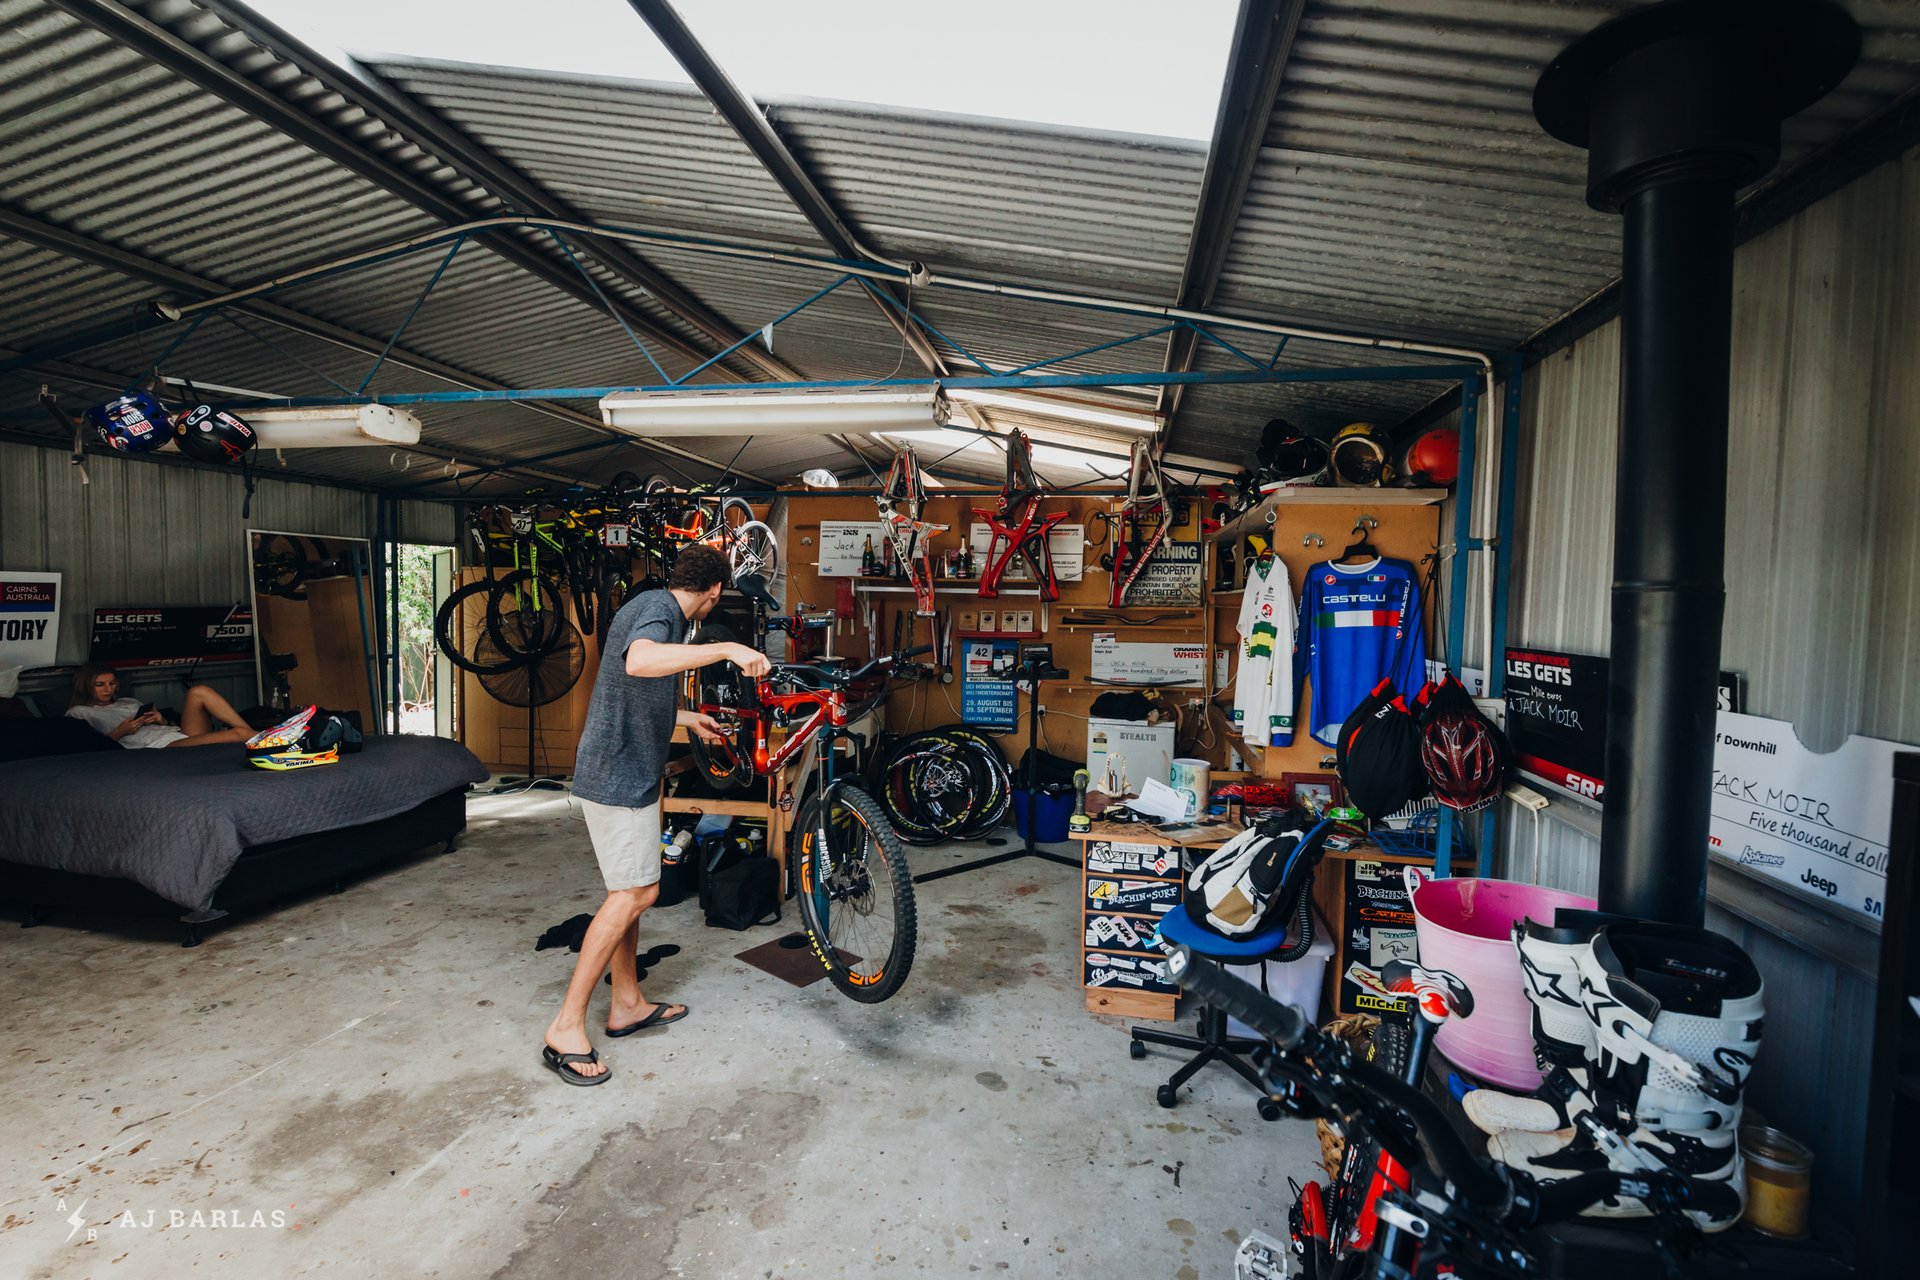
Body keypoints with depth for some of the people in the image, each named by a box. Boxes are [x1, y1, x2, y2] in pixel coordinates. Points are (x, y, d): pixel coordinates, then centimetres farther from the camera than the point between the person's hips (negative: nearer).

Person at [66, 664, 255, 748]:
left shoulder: (130, 702, 33)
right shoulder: (78, 713, 19)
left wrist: (161, 719, 7)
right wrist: (119, 733, -7)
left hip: (179, 731, 7)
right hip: (159, 745, -6)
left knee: (199, 691, -22)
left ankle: (253, 734, -26)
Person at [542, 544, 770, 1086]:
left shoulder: (654, 606, 16)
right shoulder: (658, 607, -16)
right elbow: (639, 662, -41)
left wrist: (689, 718, 39)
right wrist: (726, 649, -39)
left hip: (624, 771, 11)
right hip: (620, 775, -11)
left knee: (631, 890, 17)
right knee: (635, 893, -5)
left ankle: (628, 1004, 29)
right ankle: (566, 1029, 5)